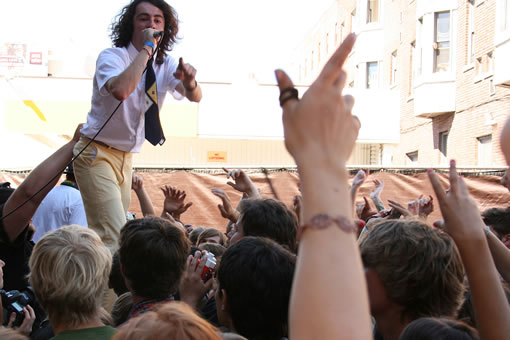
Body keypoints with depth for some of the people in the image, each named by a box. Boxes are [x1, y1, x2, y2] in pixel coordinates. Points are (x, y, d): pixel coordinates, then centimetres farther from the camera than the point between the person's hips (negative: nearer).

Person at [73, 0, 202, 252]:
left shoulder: (165, 65, 5)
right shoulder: (112, 56, -14)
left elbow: (195, 97, -6)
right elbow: (121, 90, -36)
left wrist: (189, 81, -29)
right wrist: (146, 49, -29)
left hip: (126, 158, 7)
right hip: (98, 154, -7)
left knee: (104, 233, 11)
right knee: (114, 239, -18)